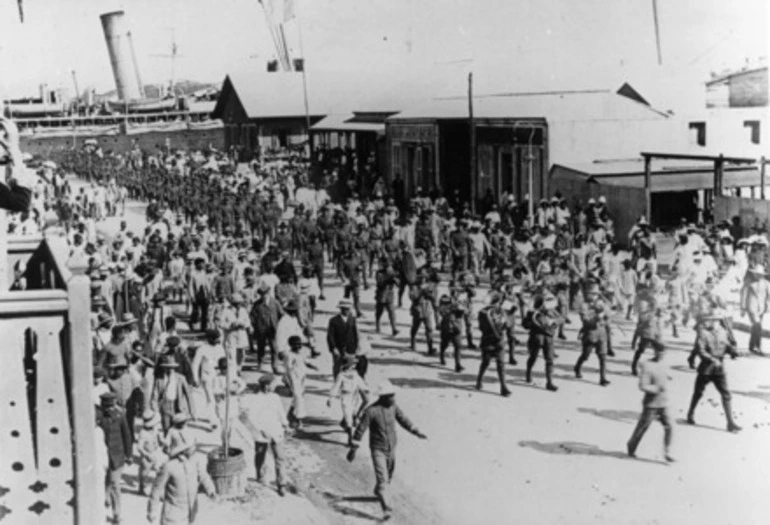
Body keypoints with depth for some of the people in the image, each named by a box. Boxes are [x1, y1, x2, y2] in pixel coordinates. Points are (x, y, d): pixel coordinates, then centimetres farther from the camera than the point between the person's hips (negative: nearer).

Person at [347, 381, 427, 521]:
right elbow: (360, 430, -19)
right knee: (382, 479, -14)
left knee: (388, 476, 23)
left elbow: (403, 419, 6)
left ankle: (378, 492, 52)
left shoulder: (393, 406, -8)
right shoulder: (371, 411, -25)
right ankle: (386, 509, -15)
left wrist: (416, 432, -1)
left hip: (391, 447, 6)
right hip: (378, 450, -6)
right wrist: (353, 449, -14)